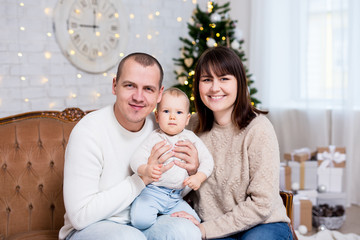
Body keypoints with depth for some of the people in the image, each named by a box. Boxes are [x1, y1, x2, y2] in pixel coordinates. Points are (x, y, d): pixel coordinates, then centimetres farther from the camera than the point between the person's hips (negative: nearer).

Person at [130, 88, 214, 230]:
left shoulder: (190, 138, 6)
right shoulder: (155, 138, -4)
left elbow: (207, 160, 7)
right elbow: (136, 159, -13)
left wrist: (198, 177, -12)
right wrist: (146, 170, -35)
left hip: (175, 198, 4)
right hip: (152, 192, -3)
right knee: (140, 220, -26)